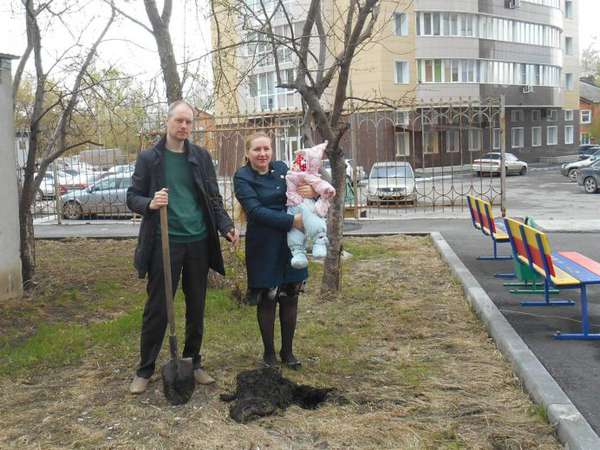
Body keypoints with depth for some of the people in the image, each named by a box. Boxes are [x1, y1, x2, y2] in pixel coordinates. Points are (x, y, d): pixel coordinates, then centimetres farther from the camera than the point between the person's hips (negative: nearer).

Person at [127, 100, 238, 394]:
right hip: (164, 243, -3)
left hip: (198, 243, 3)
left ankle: (193, 363, 26)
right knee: (157, 309, 3)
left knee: (196, 308, 11)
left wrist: (226, 226, -7)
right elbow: (132, 197, 1)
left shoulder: (201, 157, 8)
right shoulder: (149, 158, 1)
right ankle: (145, 370, 16)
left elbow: (213, 198, 9)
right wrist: (150, 203, -21)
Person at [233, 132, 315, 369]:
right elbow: (255, 210, -19)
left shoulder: (281, 168, 5)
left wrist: (312, 191, -11)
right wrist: (291, 220, -26)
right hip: (263, 247, -4)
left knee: (290, 297, 10)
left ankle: (287, 351, 26)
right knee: (266, 300, 5)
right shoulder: (242, 177, -8)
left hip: (290, 244, 4)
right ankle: (269, 353, 22)